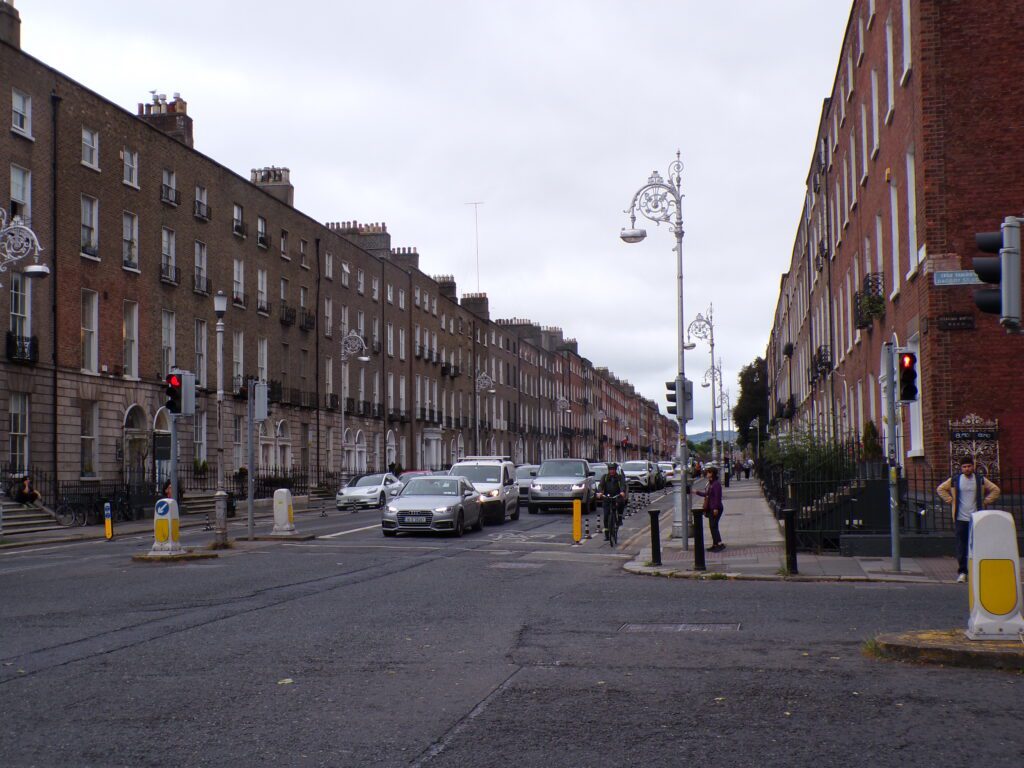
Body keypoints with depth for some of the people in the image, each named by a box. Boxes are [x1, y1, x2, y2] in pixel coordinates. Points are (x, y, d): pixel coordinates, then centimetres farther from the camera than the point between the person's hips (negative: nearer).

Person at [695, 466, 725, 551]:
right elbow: (706, 494, 26)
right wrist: (697, 492, 33)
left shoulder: (716, 484, -16)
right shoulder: (709, 484, 14)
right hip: (710, 509, 10)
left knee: (713, 526, -14)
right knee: (712, 526, 11)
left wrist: (716, 508, -24)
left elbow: (718, 497, -21)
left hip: (715, 509, -10)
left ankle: (720, 544, -16)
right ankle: (715, 544, 16)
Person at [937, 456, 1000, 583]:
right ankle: (962, 571, 0)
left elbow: (995, 490, 15)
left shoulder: (981, 479, 6)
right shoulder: (955, 479, 4)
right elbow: (940, 489, 15)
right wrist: (951, 501, 5)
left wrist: (985, 502, 5)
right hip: (961, 518, 0)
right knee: (961, 545, -4)